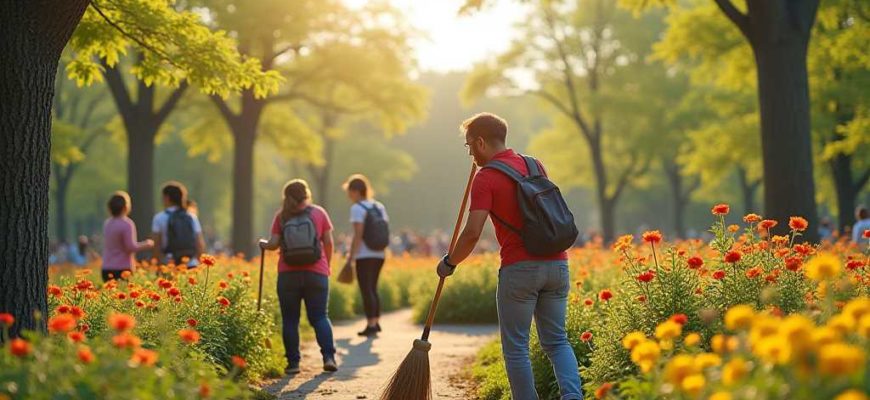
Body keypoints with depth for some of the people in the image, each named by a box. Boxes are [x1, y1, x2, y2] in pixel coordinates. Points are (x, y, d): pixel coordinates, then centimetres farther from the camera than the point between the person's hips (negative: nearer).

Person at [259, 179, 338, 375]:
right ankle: (329, 356, -10)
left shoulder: (281, 217, 1)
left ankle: (293, 362, 4)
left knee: (290, 319, 7)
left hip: (288, 274, 0)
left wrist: (263, 244, 19)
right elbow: (328, 242, 2)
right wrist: (327, 264, 16)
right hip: (316, 272, 0)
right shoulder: (319, 213, 3)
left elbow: (274, 244, -3)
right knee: (319, 317, 5)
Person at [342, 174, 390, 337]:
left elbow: (358, 235, -16)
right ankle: (376, 322, 19)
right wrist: (379, 249, 17)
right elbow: (385, 233, 8)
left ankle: (371, 325, -4)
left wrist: (351, 257, -13)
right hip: (379, 255, 7)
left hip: (365, 256, -7)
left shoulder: (357, 208, -10)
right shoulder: (379, 207, 10)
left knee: (366, 290, -2)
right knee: (373, 288, 18)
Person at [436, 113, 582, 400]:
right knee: (556, 341, 12)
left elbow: (472, 233, -15)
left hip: (519, 268, -6)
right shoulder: (535, 166, 14)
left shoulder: (486, 177, -7)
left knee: (515, 347, 5)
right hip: (556, 264, 6)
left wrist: (449, 263, 1)